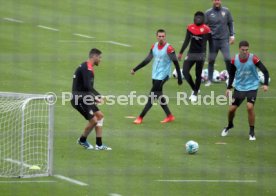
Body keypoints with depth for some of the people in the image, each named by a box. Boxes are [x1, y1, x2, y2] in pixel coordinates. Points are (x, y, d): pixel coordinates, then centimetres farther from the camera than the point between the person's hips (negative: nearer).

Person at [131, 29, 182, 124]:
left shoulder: (169, 48, -15)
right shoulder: (154, 47, 5)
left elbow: (176, 63, -13)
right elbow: (147, 60, 13)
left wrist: (179, 77, -15)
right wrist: (135, 69, 13)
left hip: (162, 76, -7)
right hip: (155, 76, 7)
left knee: (152, 96, -7)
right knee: (159, 96, 10)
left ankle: (140, 118, -4)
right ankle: (169, 116, 20)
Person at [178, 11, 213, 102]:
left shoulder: (206, 29, -8)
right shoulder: (190, 27, 4)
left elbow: (210, 43, -2)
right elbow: (186, 41, 12)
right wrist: (181, 53, 13)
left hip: (201, 54, -4)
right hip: (191, 53, 4)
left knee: (198, 75, 4)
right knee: (185, 71, -6)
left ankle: (195, 94, 20)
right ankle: (194, 89, 15)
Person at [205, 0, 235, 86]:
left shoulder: (226, 11, 4)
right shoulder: (208, 13, 1)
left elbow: (230, 23, 10)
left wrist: (232, 35, 4)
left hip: (224, 39, 0)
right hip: (213, 40, 0)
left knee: (228, 59, -9)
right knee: (211, 60, 3)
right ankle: (209, 80, 14)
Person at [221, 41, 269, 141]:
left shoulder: (253, 59, -19)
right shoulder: (234, 60, -8)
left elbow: (265, 71, -17)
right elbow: (232, 74, 8)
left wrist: (266, 84, -29)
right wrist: (229, 87, 6)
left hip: (252, 87, -3)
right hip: (239, 87, 3)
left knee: (250, 107, -22)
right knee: (231, 109, 2)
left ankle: (252, 132, -4)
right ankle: (229, 125, 35)